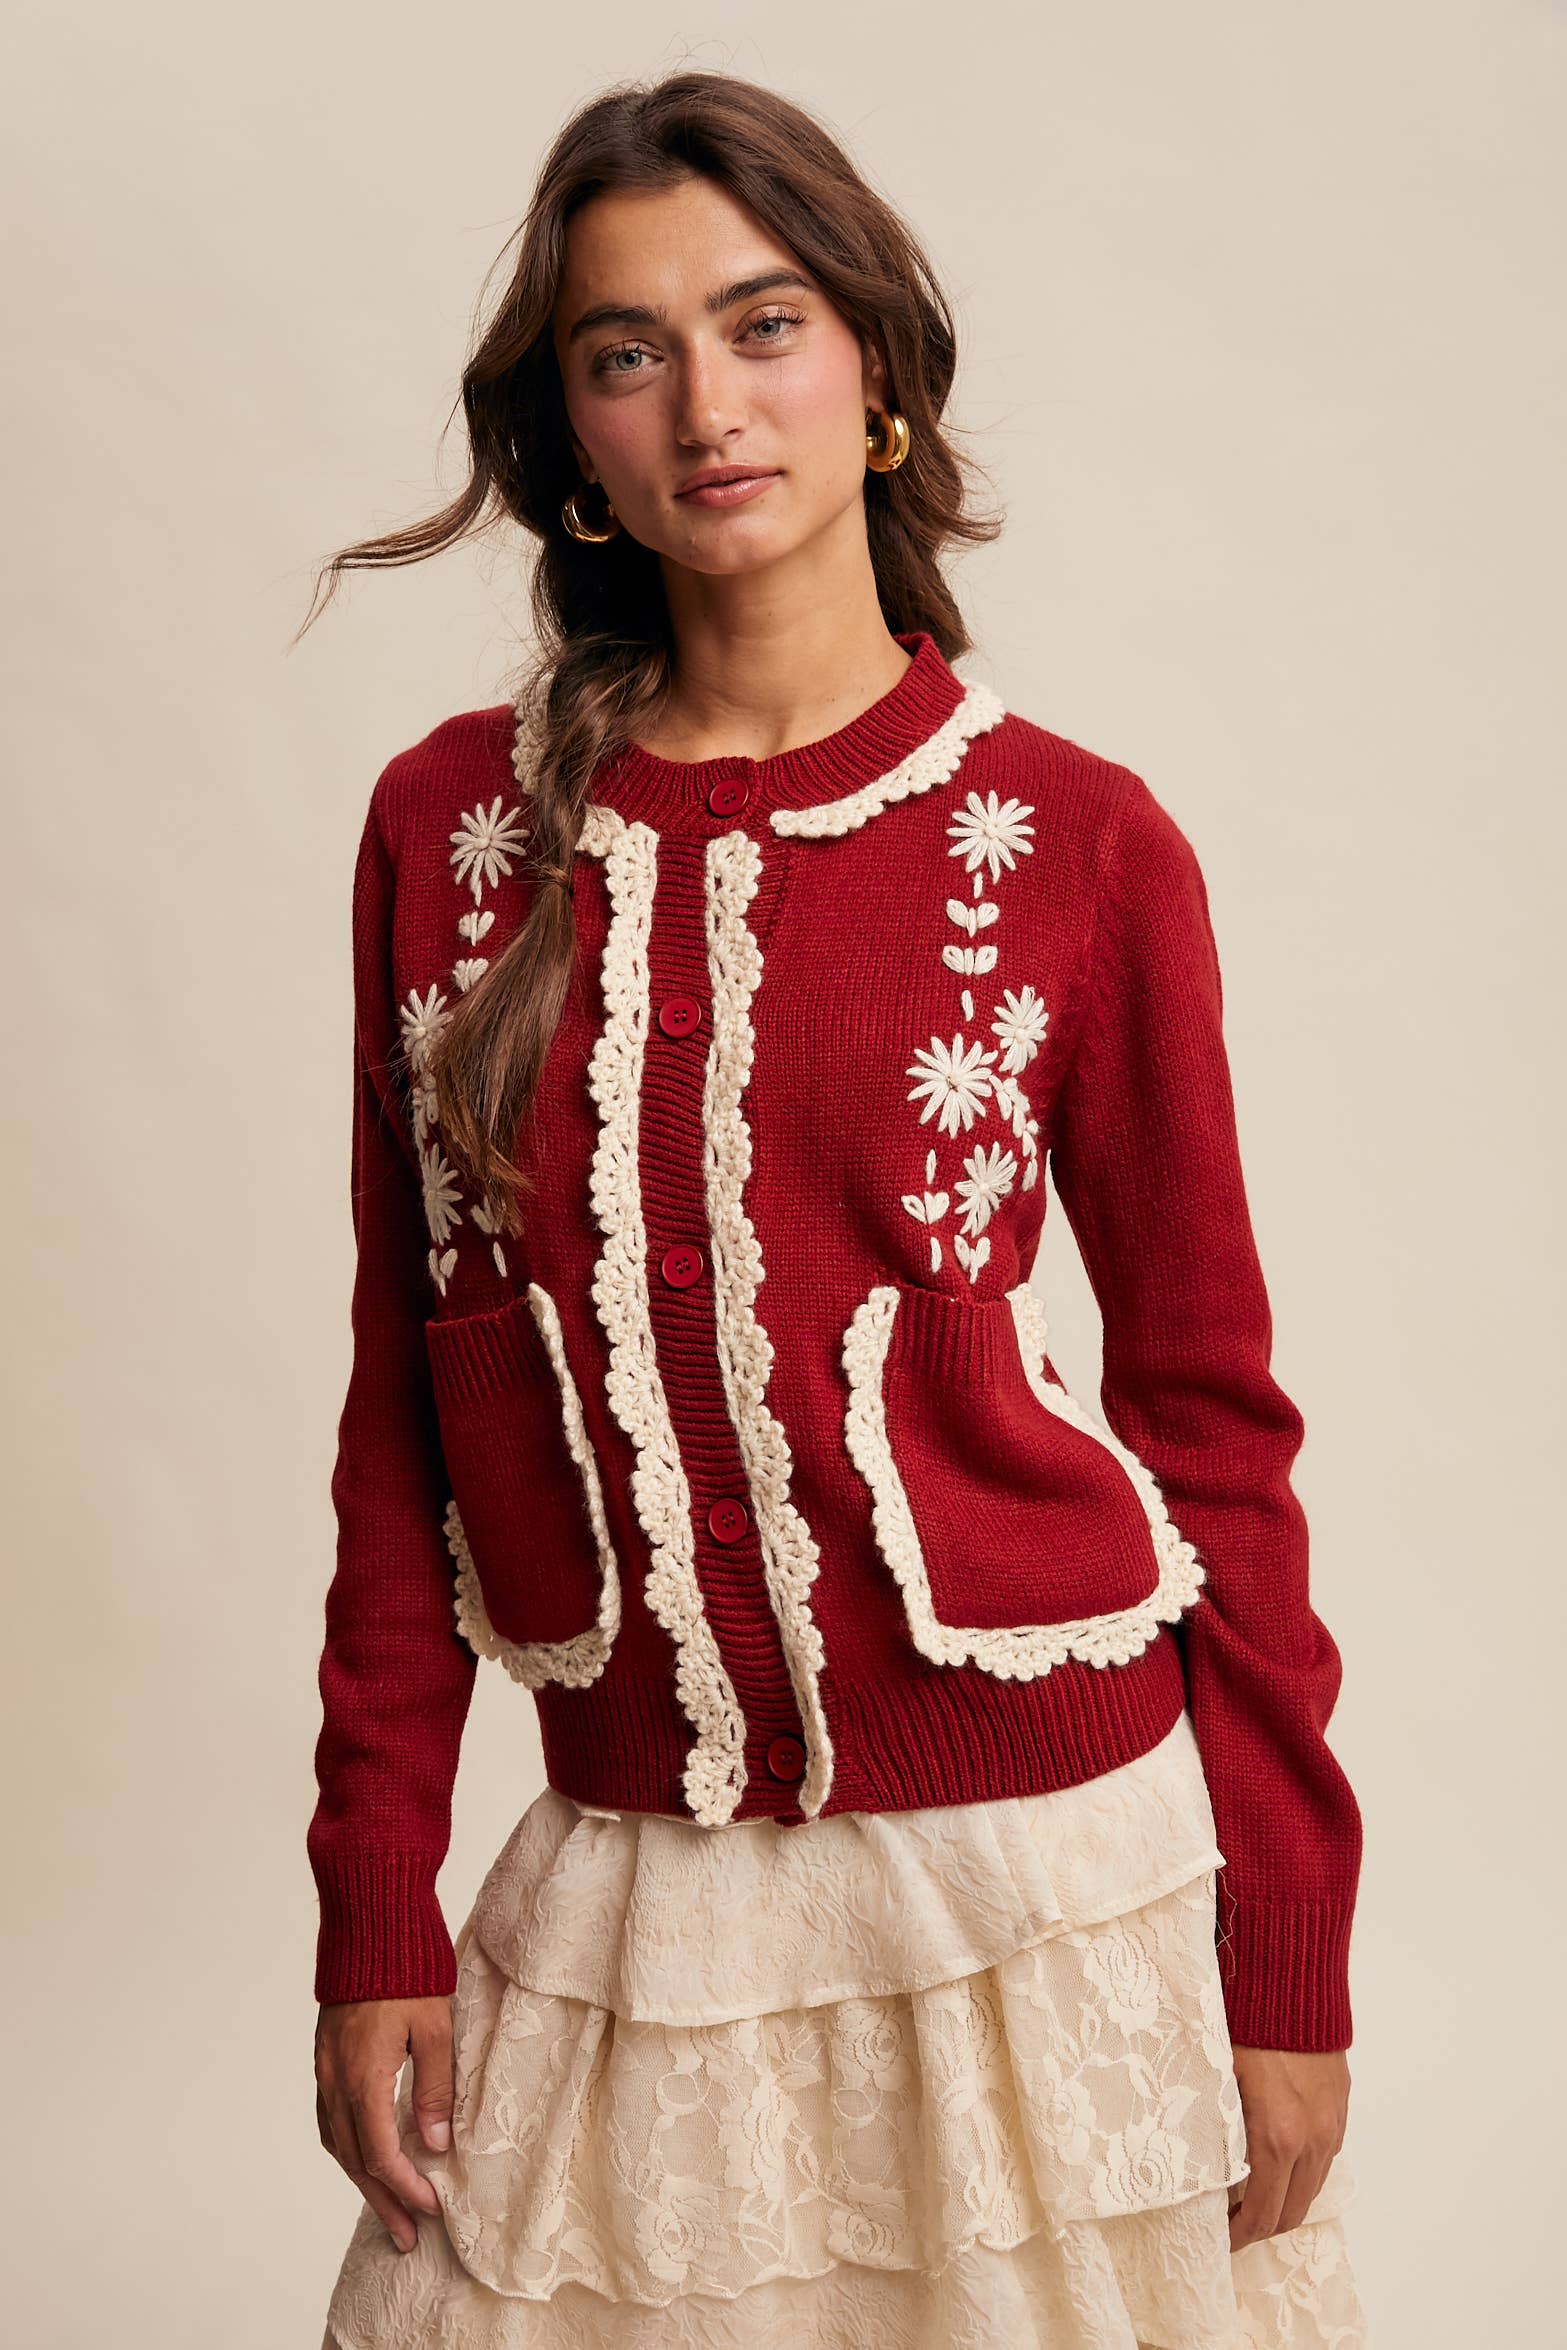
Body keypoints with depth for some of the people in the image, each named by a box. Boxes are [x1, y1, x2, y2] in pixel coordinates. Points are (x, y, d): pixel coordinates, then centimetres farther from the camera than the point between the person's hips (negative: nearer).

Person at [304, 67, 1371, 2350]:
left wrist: (1291, 1963, -1)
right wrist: (374, 1910, 3)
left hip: (1042, 1877, -2)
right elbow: (408, 1404, 5)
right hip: (629, 1904, 2)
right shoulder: (457, 828, 1)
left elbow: (1211, 1408, -1)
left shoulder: (1081, 847, -5)